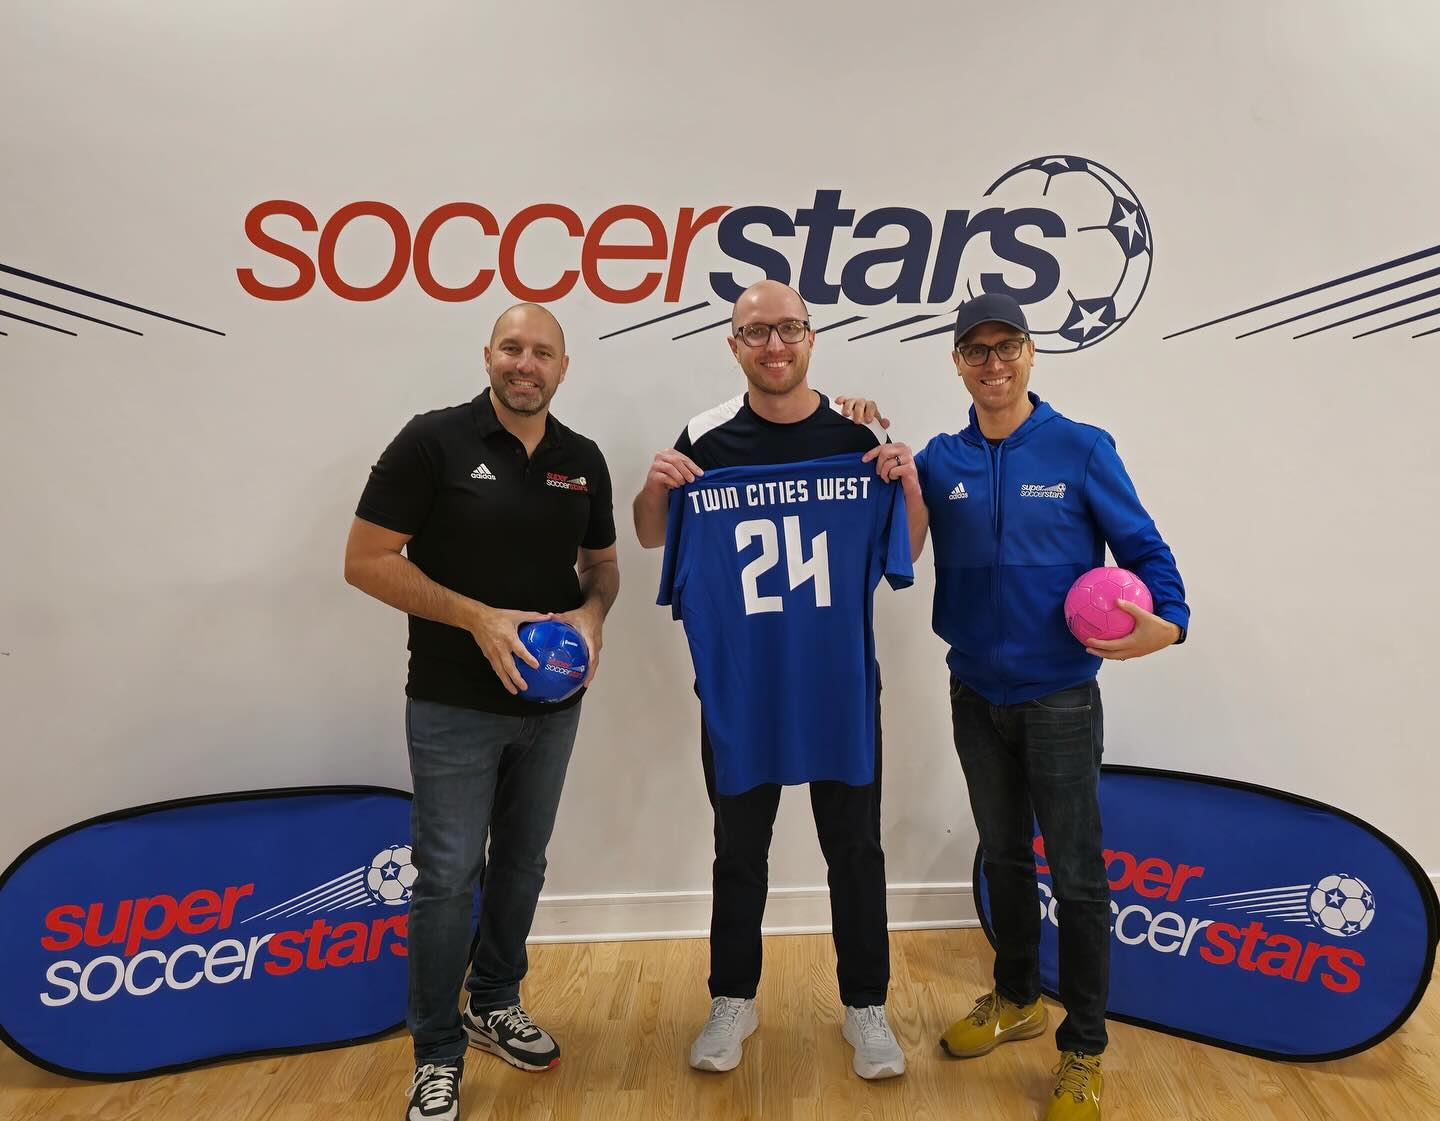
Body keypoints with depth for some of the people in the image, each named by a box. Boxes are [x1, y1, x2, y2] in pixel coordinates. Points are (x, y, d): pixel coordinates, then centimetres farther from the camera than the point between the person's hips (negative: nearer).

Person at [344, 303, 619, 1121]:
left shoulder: (583, 459, 3)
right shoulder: (433, 441, -10)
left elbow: (602, 562, 13)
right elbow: (367, 560, -12)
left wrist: (591, 613, -10)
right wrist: (477, 617, -22)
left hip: (551, 704, 5)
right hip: (454, 706, -4)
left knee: (522, 864, 17)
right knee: (448, 876, 3)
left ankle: (495, 1004, 39)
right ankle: (439, 1054, 23)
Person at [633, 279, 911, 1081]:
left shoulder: (858, 436, -3)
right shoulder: (707, 438, -2)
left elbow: (904, 556, 3)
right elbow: (654, 540, 10)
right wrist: (656, 488, -11)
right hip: (738, 683, 1)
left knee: (855, 847, 12)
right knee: (739, 848, 15)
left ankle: (867, 1006, 32)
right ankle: (734, 1000, 35)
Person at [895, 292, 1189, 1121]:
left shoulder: (1082, 449, -6)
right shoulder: (940, 461, 2)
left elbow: (1141, 546, -6)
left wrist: (1167, 619, -24)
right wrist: (897, 484, -15)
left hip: (1060, 698, -3)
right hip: (976, 695, 3)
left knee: (1077, 877, 5)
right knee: (1004, 859, 19)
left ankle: (1084, 1052, 23)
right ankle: (1017, 1000, 40)